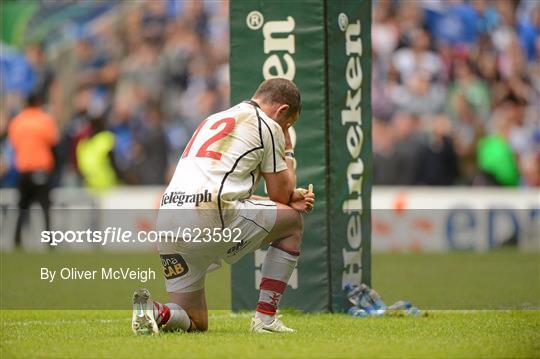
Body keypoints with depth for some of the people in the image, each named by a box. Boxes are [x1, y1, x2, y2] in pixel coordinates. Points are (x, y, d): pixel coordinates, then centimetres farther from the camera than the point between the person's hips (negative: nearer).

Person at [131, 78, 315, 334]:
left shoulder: (213, 120, 31)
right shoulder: (268, 126, 7)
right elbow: (281, 193, 12)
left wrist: (290, 198, 27)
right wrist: (288, 151, 30)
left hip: (166, 221, 7)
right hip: (212, 217, -7)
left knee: (195, 324, 18)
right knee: (293, 220, 19)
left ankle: (157, 312, -15)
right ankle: (265, 318, 11)